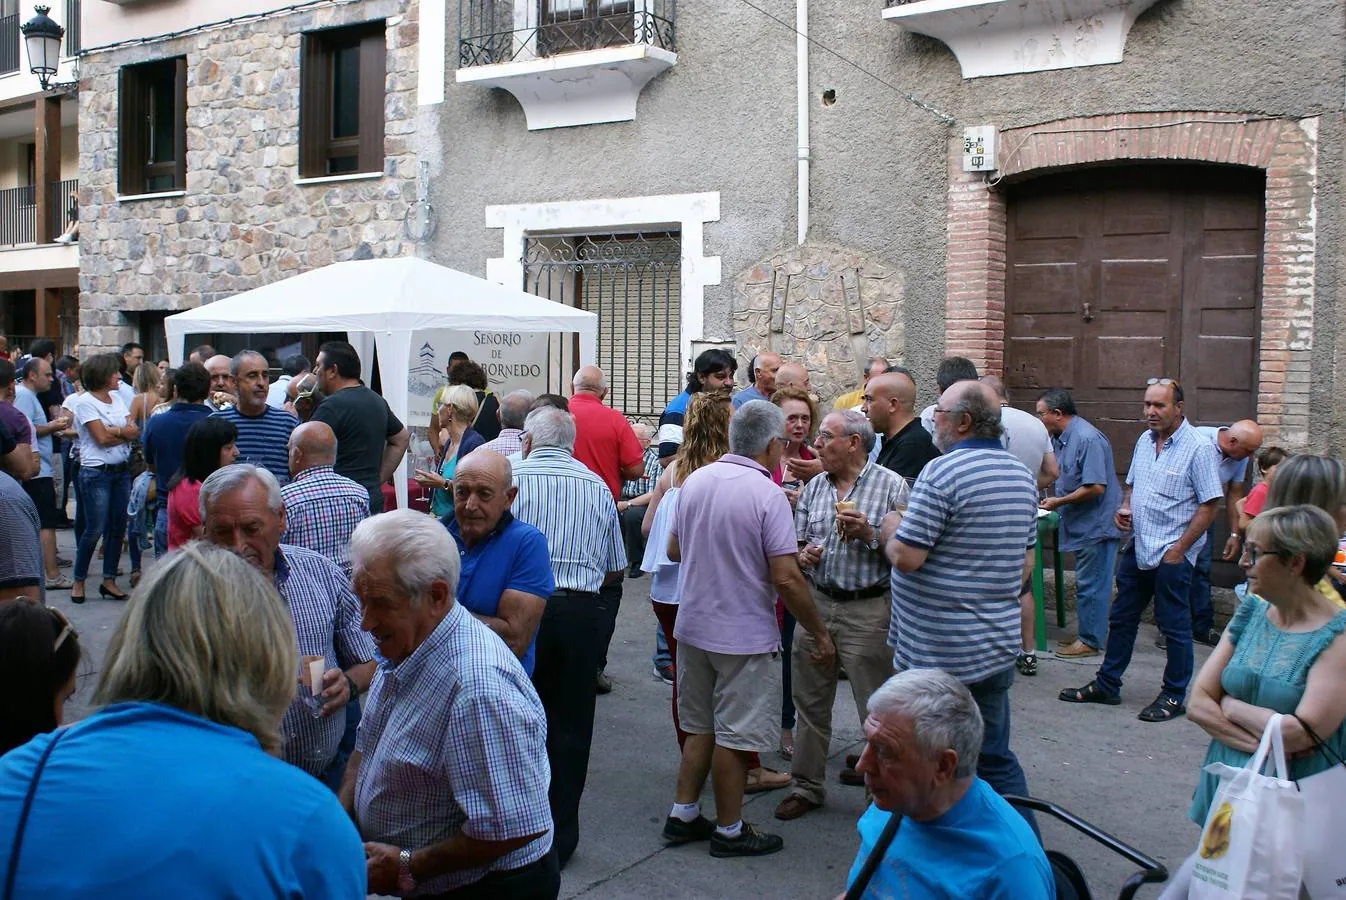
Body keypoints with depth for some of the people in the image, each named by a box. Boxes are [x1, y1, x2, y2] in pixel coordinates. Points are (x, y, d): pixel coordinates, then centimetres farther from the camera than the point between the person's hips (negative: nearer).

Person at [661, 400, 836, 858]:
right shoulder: (768, 495, -19)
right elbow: (786, 579, -20)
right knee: (735, 735, 7)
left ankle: (682, 815, 26)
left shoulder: (695, 481, 0)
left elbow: (674, 550, 10)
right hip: (743, 635, -6)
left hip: (692, 626, 6)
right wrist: (820, 634, -10)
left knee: (700, 727, 20)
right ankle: (729, 830, 18)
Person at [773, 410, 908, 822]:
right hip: (816, 602, 5)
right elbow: (797, 543, 15)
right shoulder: (813, 488, 10)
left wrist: (870, 534, -21)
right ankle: (807, 785, 27)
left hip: (867, 610, -5)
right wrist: (802, 555, -6)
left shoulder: (892, 486, -5)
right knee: (810, 702, 14)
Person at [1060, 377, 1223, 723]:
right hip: (1137, 547, 7)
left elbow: (1209, 505, -14)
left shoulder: (1198, 448, -12)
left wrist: (1179, 549, -16)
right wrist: (1125, 507, 1)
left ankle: (1174, 697, 16)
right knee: (1121, 618, 14)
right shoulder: (1145, 440, 10)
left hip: (1172, 554, -7)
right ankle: (1106, 685, 25)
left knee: (1175, 626, 3)